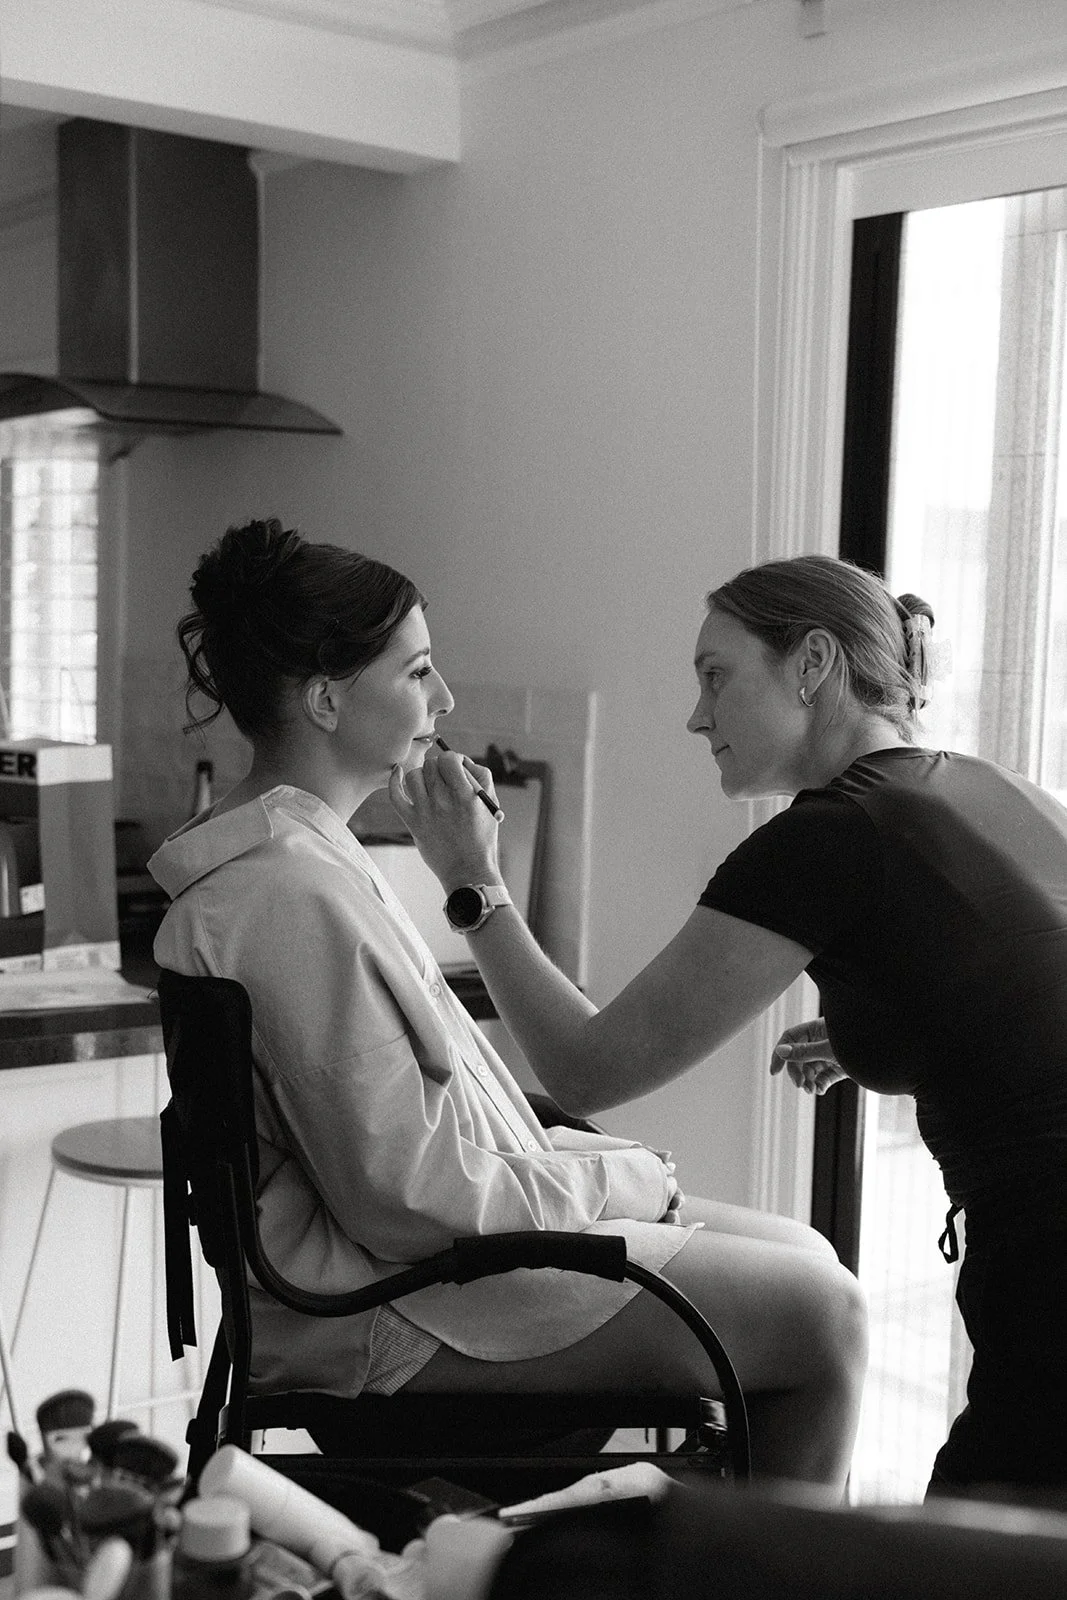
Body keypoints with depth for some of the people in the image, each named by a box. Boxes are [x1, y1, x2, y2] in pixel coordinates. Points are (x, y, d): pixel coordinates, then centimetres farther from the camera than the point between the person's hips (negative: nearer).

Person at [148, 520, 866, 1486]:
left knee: (802, 1255, 12)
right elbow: (410, 1198, -24)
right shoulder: (294, 896, -24)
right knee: (821, 1316, -8)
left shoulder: (297, 855, 10)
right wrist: (614, 1181, -12)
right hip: (387, 1310, -10)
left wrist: (597, 1162, 5)